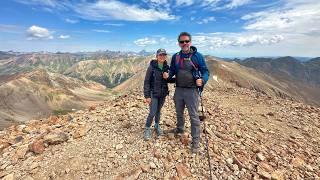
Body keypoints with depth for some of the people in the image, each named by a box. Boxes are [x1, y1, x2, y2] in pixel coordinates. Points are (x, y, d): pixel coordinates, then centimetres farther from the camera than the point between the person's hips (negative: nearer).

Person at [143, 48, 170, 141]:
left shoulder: (167, 67, 1)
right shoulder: (152, 67, -11)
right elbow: (146, 82, -11)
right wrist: (147, 96, -13)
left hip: (163, 94, 4)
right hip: (153, 93, -4)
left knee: (158, 111, 17)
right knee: (152, 113, -3)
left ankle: (157, 125, 39)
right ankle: (147, 129, 19)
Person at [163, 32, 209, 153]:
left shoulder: (197, 56, -7)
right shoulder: (175, 56, 5)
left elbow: (205, 71, -4)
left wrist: (202, 80, -25)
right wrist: (168, 75, -9)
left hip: (192, 91, -4)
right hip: (178, 90, 5)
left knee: (194, 116, 1)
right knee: (179, 113, 22)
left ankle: (195, 141, 17)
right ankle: (180, 129, 48)